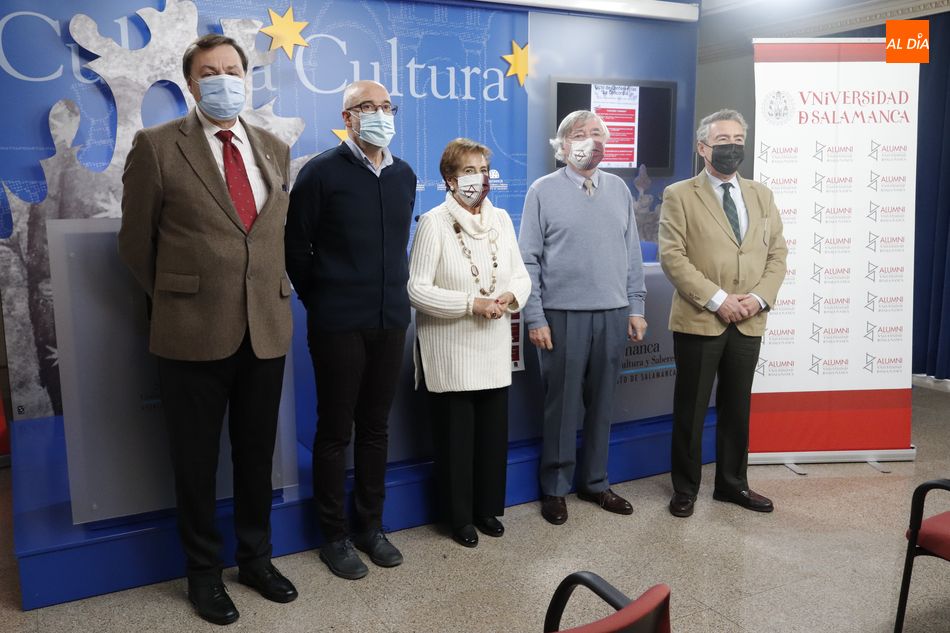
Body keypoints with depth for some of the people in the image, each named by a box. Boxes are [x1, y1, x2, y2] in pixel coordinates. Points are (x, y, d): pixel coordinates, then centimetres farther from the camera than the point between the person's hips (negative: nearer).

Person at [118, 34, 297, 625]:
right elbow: (137, 243, 3)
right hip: (193, 334, -3)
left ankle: (256, 558, 34)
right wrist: (173, 299, 9)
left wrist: (276, 292, 12)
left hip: (267, 331, 4)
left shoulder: (276, 149, 9)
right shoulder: (157, 146, -4)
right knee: (197, 460, 10)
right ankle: (204, 572, 29)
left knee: (258, 455, 15)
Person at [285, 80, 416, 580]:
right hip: (338, 325, -5)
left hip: (391, 321, 5)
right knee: (334, 431, 5)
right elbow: (296, 247, -2)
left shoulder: (404, 176, 9)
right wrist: (320, 300, 4)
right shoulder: (321, 172, -7)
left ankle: (370, 526, 27)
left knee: (375, 428, 13)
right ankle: (334, 535, 20)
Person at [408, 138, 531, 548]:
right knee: (455, 434, 5)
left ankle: (488, 508, 29)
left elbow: (521, 275, 13)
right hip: (451, 353, -5)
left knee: (494, 432, 11)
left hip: (494, 349, 5)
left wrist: (511, 296, -9)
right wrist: (471, 303, -19)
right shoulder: (434, 223, -9)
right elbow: (417, 289, -14)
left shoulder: (501, 219, 8)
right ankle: (460, 517, 22)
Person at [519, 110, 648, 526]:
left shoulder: (619, 190, 11)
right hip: (563, 315, -3)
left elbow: (633, 254, 12)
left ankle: (595, 483, 26)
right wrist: (535, 319, -8)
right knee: (562, 406, 5)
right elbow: (529, 260, -3)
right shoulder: (543, 191, 0)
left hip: (613, 314, 4)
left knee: (601, 405, 11)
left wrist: (636, 308, 7)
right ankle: (554, 489, 19)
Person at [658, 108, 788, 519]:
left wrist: (759, 298, -6)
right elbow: (672, 256, -11)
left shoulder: (761, 195, 13)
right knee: (690, 409, 5)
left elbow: (777, 253, 11)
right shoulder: (679, 195, -2)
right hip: (699, 320, -4)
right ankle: (685, 488, 19)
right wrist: (717, 299, -17)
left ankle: (732, 483, 29)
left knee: (737, 407, 14)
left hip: (749, 323, 5)